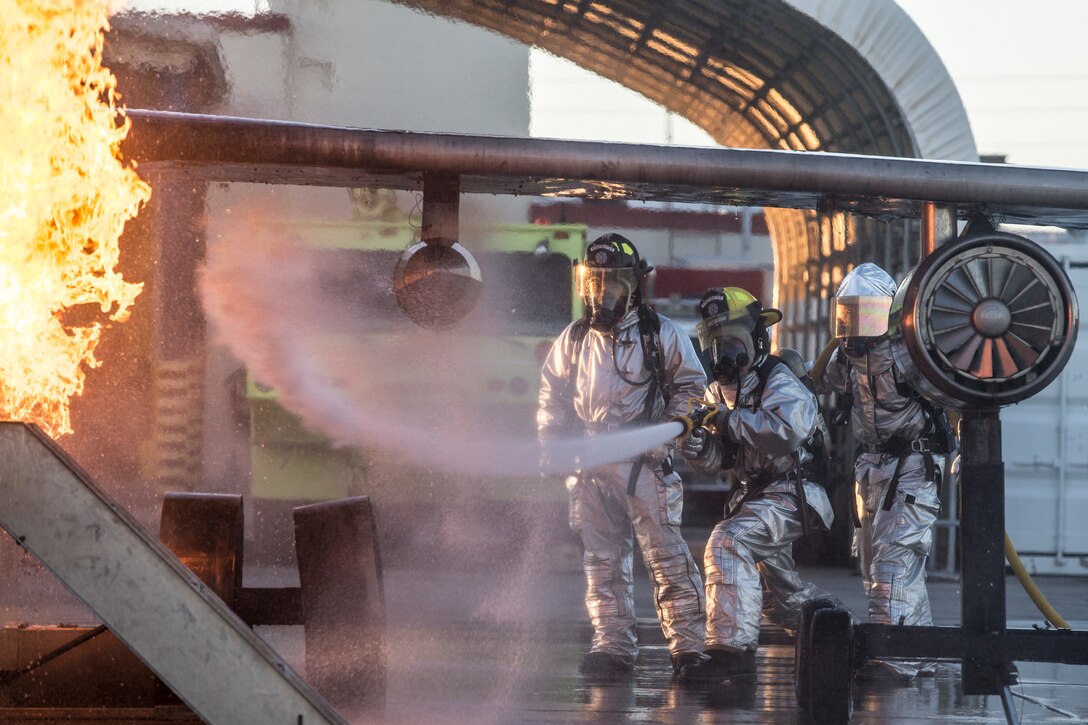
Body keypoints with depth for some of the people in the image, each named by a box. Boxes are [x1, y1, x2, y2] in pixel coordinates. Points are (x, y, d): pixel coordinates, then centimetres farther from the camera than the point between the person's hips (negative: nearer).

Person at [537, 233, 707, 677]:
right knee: (603, 559, 6)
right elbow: (552, 397, 20)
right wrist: (551, 445, 7)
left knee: (665, 555, -7)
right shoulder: (573, 340, 12)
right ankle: (613, 643, 11)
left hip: (645, 462, -4)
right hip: (591, 466, 4)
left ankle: (688, 644, -5)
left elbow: (690, 387, 7)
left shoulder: (661, 334, 2)